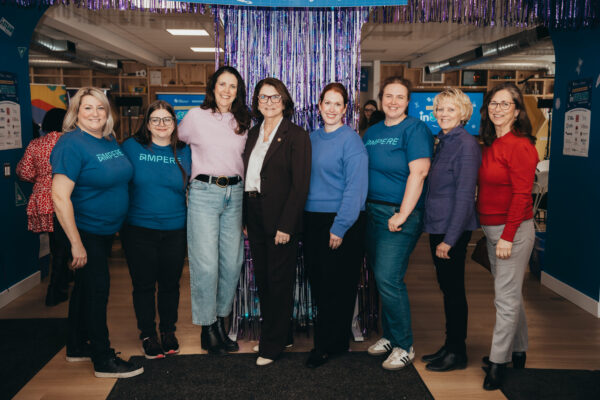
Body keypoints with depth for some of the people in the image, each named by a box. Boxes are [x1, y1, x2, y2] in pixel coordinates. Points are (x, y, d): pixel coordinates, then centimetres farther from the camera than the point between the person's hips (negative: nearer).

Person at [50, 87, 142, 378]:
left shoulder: (110, 141, 6)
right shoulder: (71, 144, -18)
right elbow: (60, 196, -23)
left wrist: (114, 229, 18)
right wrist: (76, 243, -24)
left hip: (106, 229, 8)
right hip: (85, 231, -8)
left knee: (86, 286, 18)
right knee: (97, 288, -3)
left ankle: (77, 347, 33)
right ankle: (103, 360, 10)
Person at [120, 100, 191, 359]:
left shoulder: (184, 152, 4)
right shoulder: (131, 147, -1)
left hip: (175, 231, 2)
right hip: (138, 231, -1)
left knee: (170, 284, 12)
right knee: (143, 285, 8)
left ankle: (168, 332, 31)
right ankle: (147, 335, 25)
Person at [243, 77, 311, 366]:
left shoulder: (296, 136, -7)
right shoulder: (253, 133, 12)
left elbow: (300, 184, -13)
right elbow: (246, 176, 13)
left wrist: (286, 225, -18)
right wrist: (245, 218, 7)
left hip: (280, 218, -6)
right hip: (255, 216, 7)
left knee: (279, 280, 3)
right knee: (262, 277, 15)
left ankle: (274, 343, 15)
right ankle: (268, 333, 31)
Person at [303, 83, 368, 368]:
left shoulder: (351, 140, -8)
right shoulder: (312, 138, 11)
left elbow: (356, 187, -13)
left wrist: (339, 227, -18)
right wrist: (302, 220, 6)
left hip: (341, 223, -6)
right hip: (312, 221, 6)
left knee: (337, 286, 3)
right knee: (317, 282, 12)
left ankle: (328, 345, 17)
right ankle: (326, 340, 27)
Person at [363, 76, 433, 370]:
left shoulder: (415, 129, -6)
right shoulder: (372, 132, 15)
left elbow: (418, 173, -15)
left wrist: (402, 215, -18)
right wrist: (362, 207, 9)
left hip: (400, 215, -7)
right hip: (372, 212, 7)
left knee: (388, 278, -10)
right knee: (380, 278, 11)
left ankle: (404, 346, 5)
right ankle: (389, 336, 27)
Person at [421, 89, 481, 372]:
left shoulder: (466, 144, -14)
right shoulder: (444, 142, 13)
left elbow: (464, 196, -18)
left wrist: (449, 239, -19)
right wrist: (436, 233, 14)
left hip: (453, 229, -9)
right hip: (437, 225, 9)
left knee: (454, 289, 1)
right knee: (446, 287, 15)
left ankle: (457, 353, 15)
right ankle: (449, 346, 28)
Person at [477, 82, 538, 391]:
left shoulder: (520, 145, -15)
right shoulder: (491, 145, 11)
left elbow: (522, 194, -18)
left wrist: (508, 236, -20)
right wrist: (494, 232, 10)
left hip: (513, 230, -9)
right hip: (492, 229, 9)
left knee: (506, 297, -1)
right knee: (509, 293, 18)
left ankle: (498, 361, 10)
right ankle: (518, 351, 33)